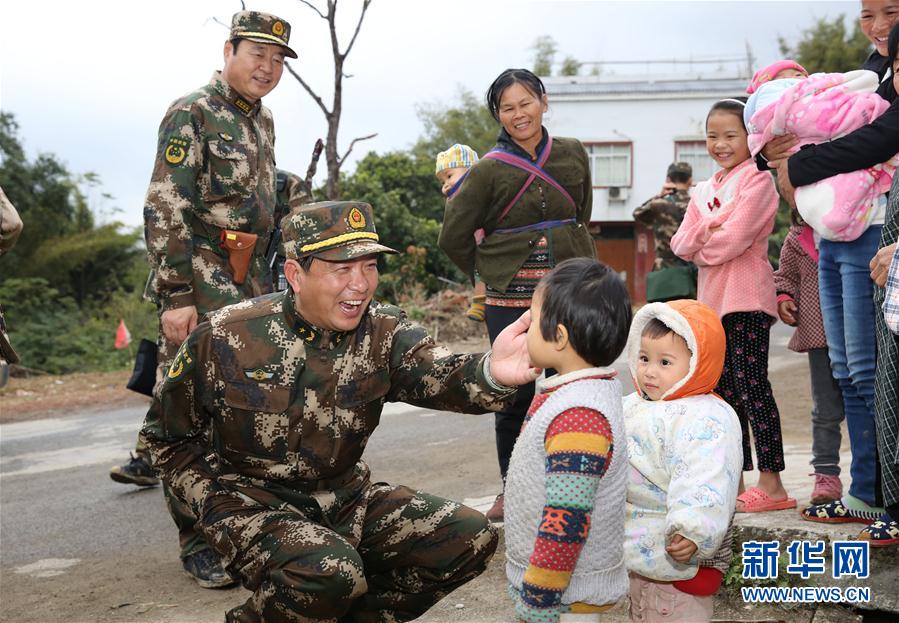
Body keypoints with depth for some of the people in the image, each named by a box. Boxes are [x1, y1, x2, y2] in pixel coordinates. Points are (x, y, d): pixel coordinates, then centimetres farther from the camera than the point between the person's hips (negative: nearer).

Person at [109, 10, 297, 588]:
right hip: (200, 286, -8)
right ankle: (197, 540, 3)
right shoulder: (191, 114, -9)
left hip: (251, 285, 8)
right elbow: (166, 211, -15)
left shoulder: (263, 121, 15)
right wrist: (174, 296, -20)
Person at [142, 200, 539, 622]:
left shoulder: (384, 332, -6)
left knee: (470, 537, -5)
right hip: (254, 504, -5)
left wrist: (491, 373, -53)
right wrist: (222, 506, -12)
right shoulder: (226, 337, -13)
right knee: (332, 574, -34)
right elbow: (167, 436, 0)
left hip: (346, 498, 5)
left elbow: (438, 376, -28)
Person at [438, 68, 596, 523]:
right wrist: (492, 271, 8)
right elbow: (454, 237, 1)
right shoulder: (489, 170, -4)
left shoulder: (573, 155, 6)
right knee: (515, 394, 2)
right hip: (510, 299, -2)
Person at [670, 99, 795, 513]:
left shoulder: (757, 180, -5)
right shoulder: (704, 191, 18)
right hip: (714, 300, 8)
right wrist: (709, 231, -9)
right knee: (726, 390, 10)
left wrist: (701, 246, 0)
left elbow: (735, 237, -17)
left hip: (747, 298, -8)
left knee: (750, 384, -10)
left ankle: (771, 483, -7)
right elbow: (681, 245, 9)